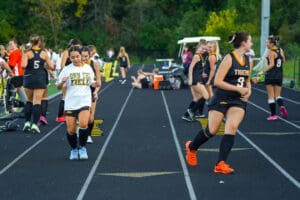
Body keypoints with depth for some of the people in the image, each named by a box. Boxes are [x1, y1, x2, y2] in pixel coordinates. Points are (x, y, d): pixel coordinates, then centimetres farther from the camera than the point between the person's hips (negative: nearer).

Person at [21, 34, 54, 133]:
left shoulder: (27, 53, -5)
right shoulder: (44, 53, 1)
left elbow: (23, 66, -18)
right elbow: (51, 67, 4)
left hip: (29, 78, 0)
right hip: (40, 79, 0)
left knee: (29, 100, 16)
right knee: (37, 101, 0)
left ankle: (27, 122, 10)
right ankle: (35, 124, -8)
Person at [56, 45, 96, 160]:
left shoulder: (87, 68, 6)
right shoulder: (67, 70, -1)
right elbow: (58, 87, 1)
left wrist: (95, 84, -2)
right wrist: (62, 82, -20)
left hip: (84, 102, 0)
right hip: (70, 103, 0)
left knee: (83, 124, -21)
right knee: (71, 129, 2)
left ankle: (82, 148, -2)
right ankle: (74, 150, 26)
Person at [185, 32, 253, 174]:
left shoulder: (248, 60, 8)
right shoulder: (229, 58, -13)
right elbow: (217, 81, -18)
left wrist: (248, 91, 2)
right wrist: (239, 89, -18)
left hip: (238, 101, 5)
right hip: (221, 99, -5)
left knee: (232, 127, -19)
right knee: (211, 131, 2)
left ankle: (221, 164, -21)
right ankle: (191, 147, 33)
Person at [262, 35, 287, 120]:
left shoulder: (271, 52, -13)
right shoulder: (281, 50, 7)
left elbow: (272, 64, -22)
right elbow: (283, 61, 16)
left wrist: (263, 70, -26)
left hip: (271, 75, -6)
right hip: (279, 75, 6)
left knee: (271, 96, 4)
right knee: (277, 95, 14)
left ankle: (273, 115, 4)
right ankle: (281, 106, -16)